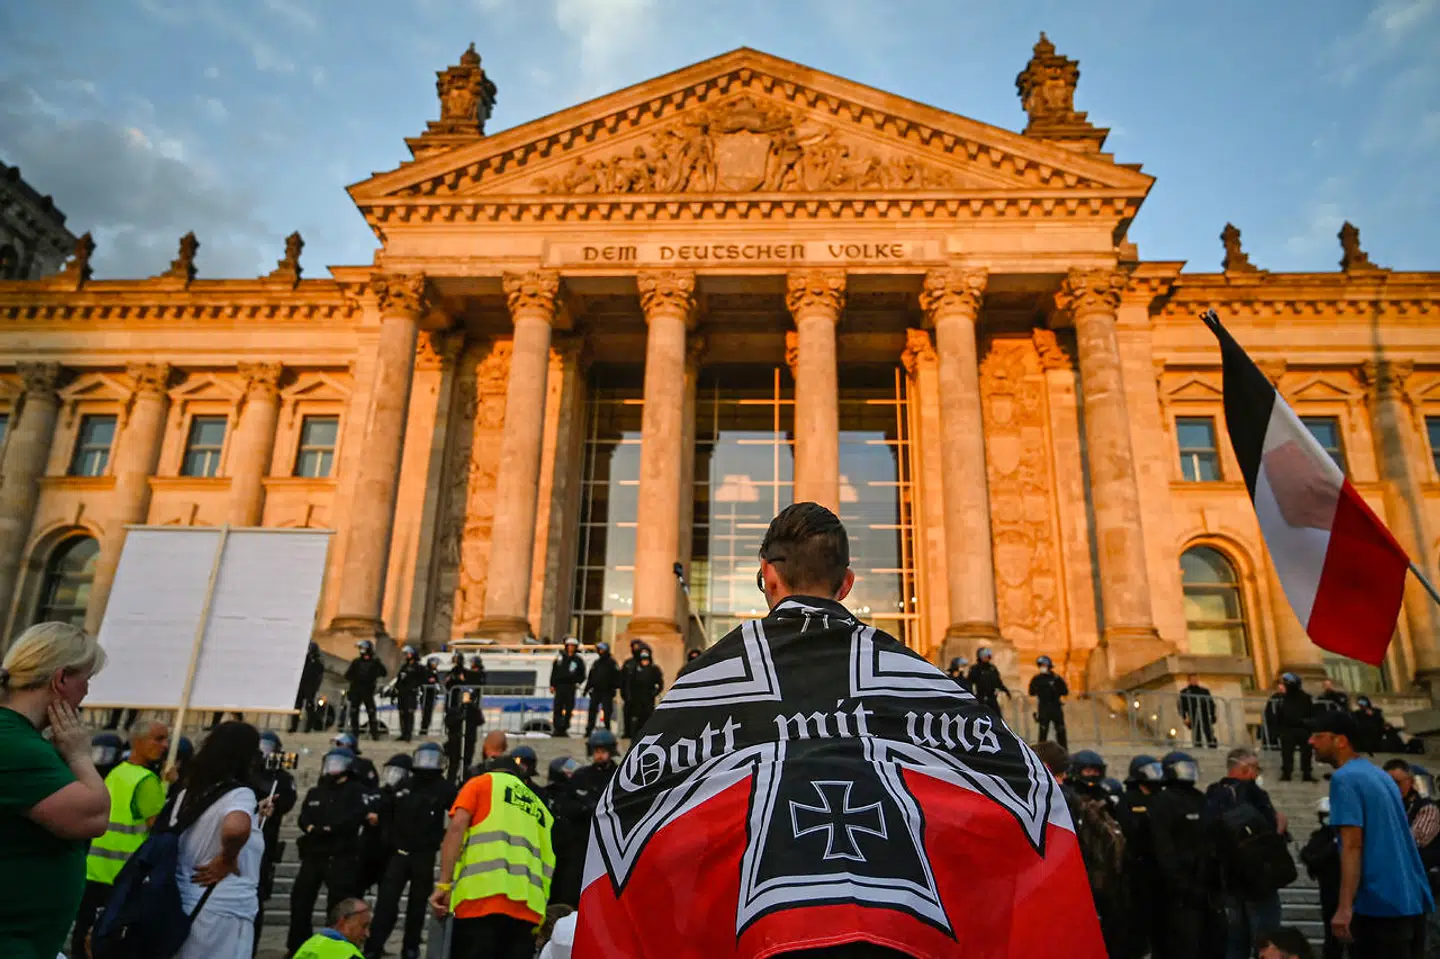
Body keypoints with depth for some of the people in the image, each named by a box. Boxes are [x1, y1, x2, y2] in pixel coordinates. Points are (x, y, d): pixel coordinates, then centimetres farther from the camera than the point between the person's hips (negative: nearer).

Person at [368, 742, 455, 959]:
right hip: (399, 852, 2)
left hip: (424, 856, -2)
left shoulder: (444, 789, -4)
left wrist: (443, 838, -16)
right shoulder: (403, 787, 8)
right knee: (386, 900, -4)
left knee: (417, 903, 8)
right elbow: (389, 816, 16)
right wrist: (388, 840, 9)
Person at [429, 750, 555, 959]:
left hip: (481, 894, -4)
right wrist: (541, 918, 23)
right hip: (527, 904, 4)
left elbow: (457, 827, 2)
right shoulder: (539, 807, 31)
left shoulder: (482, 782, 19)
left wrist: (444, 884, -3)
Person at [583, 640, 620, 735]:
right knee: (592, 711, 3)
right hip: (596, 691, 5)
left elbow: (616, 677, -8)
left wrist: (615, 688, -17)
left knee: (607, 712, -2)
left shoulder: (612, 663, -3)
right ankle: (589, 730, 7)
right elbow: (590, 677, 17)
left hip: (607, 692, -5)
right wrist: (587, 688, 13)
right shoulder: (596, 663, 14)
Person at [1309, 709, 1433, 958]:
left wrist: (1344, 907, -24)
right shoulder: (1379, 774, 15)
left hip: (1379, 902, -9)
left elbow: (1352, 845, -20)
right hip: (1412, 900, 9)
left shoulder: (1344, 778, -12)